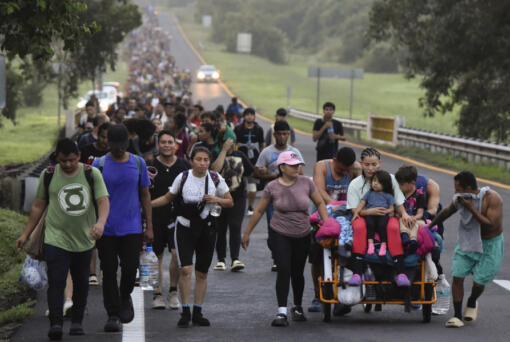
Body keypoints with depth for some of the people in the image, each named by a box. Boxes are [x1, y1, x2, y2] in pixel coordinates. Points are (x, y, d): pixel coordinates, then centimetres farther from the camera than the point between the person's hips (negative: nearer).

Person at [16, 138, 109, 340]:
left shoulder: (92, 174, 0)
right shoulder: (48, 175, 2)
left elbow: (103, 200, -8)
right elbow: (38, 206, 10)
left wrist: (100, 223, -28)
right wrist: (26, 234, 9)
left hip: (84, 240, 1)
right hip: (56, 239, -1)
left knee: (81, 283, 11)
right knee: (56, 282, -14)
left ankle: (77, 322, 25)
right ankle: (56, 324, -19)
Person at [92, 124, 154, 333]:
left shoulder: (138, 163, 6)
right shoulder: (99, 165, 1)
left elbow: (145, 196, 12)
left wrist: (149, 227, 8)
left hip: (132, 228, 1)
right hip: (106, 228, -1)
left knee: (130, 268, -6)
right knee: (109, 272, 1)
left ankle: (125, 297, 25)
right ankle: (112, 314, 10)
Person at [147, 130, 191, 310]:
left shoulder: (184, 165, 6)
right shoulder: (150, 166, 0)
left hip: (178, 217, 0)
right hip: (156, 216, 0)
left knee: (177, 253, -11)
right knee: (156, 255, 6)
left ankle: (173, 291, 5)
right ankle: (157, 293, 17)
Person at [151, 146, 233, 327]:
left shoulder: (216, 179, 1)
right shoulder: (183, 178, -2)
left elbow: (230, 202, 8)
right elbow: (167, 198, 9)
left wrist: (216, 200, -12)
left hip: (206, 229, 2)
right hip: (185, 228, -2)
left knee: (202, 273, 7)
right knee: (185, 269, -16)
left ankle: (197, 313, 17)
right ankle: (185, 312, -8)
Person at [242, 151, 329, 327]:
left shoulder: (306, 182, -3)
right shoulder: (272, 187, -5)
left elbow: (320, 203, 7)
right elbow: (259, 211, 3)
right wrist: (247, 233, 7)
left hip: (302, 236, 2)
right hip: (279, 235, -2)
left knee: (297, 273, 9)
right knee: (284, 270, -15)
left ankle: (297, 307, 32)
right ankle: (282, 313, -15)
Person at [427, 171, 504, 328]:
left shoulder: (492, 198, -25)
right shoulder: (459, 199, -8)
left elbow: (491, 225, -33)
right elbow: (446, 212, 13)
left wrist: (472, 208, -32)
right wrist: (430, 225, 24)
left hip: (489, 246, -4)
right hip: (467, 242, 4)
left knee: (479, 281, -3)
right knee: (457, 277, -8)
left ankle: (472, 303, 32)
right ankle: (457, 316, 1)